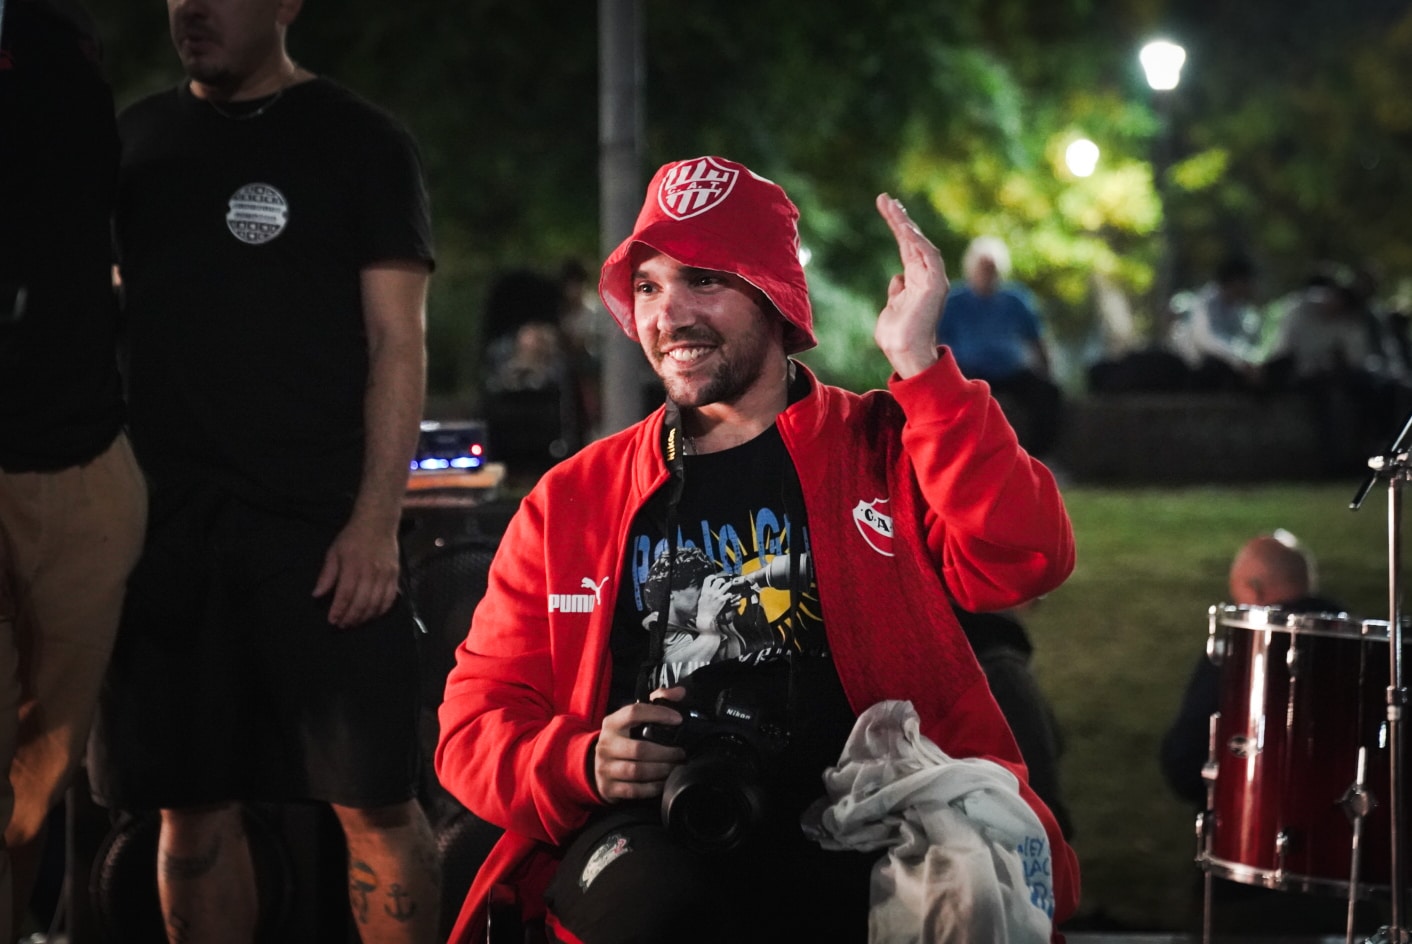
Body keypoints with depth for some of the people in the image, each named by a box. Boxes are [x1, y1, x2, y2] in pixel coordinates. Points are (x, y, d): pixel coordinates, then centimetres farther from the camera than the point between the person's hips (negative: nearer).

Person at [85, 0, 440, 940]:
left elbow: (398, 343, -2)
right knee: (193, 809, 5)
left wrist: (377, 520, -12)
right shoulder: (134, 139, 15)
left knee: (375, 801, -6)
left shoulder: (361, 142, 3)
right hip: (164, 526, 4)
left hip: (322, 527, -4)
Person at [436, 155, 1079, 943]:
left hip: (861, 836, -1)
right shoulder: (572, 501, 20)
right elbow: (475, 726, 17)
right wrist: (584, 764, -5)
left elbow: (1024, 564, -4)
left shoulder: (885, 447, 15)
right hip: (657, 838, 1)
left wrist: (918, 363, -8)